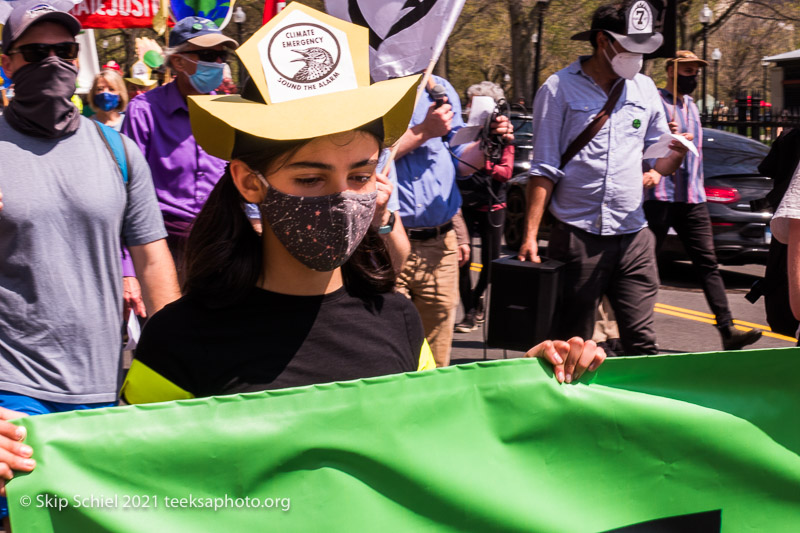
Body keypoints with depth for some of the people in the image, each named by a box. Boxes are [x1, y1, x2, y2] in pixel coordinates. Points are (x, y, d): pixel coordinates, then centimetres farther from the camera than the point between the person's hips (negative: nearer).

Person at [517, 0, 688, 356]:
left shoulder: (645, 89, 13)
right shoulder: (560, 89, -1)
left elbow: (660, 149, 21)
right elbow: (544, 169, -3)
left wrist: (673, 155, -5)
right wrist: (530, 235, -11)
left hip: (632, 236, 4)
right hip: (576, 236, -4)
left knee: (642, 341, -1)